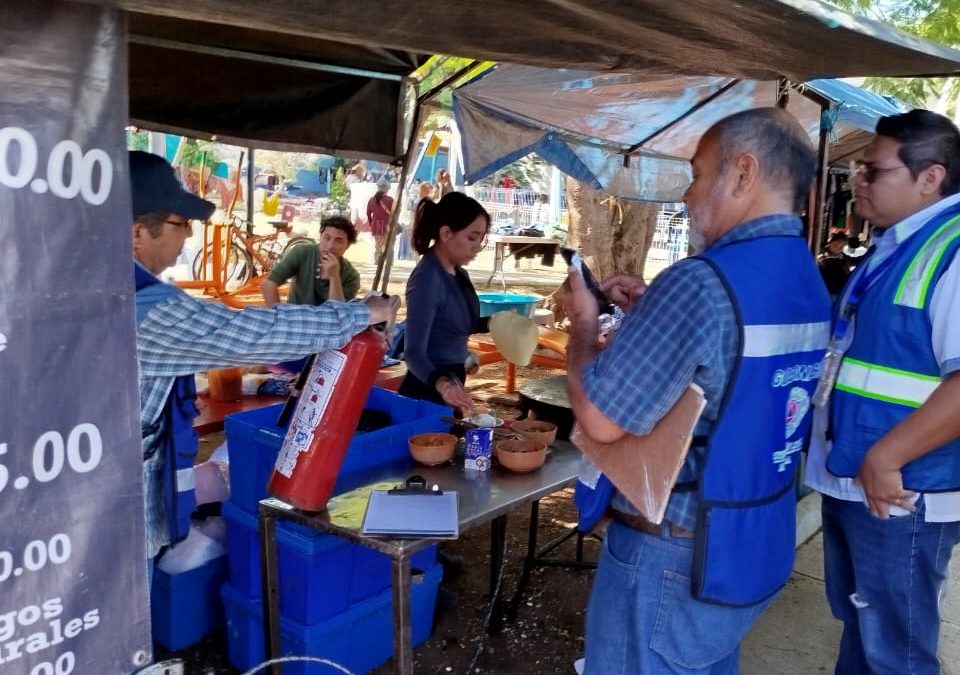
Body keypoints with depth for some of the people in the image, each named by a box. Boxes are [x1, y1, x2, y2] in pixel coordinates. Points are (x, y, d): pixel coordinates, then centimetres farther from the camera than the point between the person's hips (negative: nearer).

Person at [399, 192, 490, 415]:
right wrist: (441, 384, -46)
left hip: (452, 381, 9)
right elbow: (414, 352, -29)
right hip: (427, 391, -9)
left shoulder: (457, 272, 2)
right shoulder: (427, 279, -23)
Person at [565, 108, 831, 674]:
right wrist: (652, 307, 9)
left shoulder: (704, 282, -25)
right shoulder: (809, 282, 5)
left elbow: (601, 420, -24)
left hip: (675, 558, -8)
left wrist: (584, 324, -8)